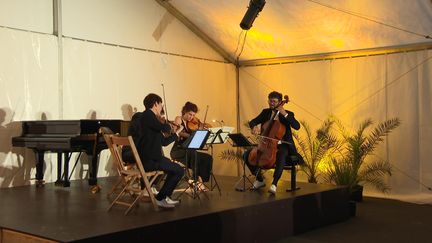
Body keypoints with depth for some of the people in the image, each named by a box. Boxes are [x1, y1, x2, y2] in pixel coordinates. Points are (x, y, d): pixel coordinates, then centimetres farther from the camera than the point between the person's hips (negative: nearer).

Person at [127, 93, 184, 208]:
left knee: (173, 167, 27)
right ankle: (160, 198, 4)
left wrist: (177, 132, 29)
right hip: (149, 160, -10)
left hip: (143, 158, 10)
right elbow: (166, 129, -25)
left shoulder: (146, 117, 17)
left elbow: (164, 141, 19)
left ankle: (165, 196, 29)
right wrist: (165, 123, -2)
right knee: (179, 171, -3)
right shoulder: (148, 115, -12)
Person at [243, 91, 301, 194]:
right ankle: (260, 180, 6)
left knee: (281, 156, -39)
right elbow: (252, 122, 5)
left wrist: (285, 114, -25)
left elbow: (297, 126, -18)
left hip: (282, 145, -5)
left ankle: (274, 183, -32)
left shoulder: (288, 114, -2)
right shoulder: (265, 112, 10)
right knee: (246, 155, -8)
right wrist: (254, 127, -20)